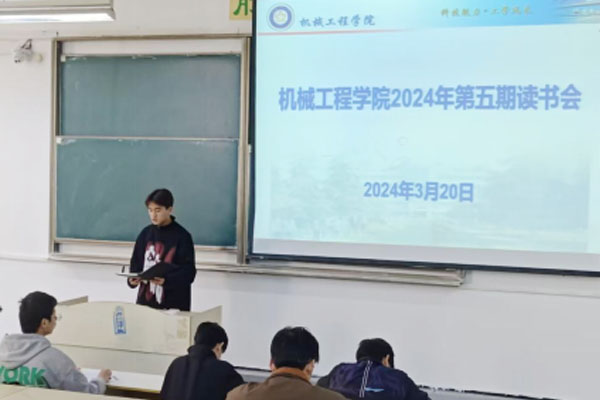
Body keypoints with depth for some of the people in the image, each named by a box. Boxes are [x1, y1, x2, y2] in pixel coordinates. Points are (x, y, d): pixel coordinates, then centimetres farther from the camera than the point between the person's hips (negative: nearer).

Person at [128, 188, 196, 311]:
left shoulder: (182, 236, -6)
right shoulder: (145, 233, 9)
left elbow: (189, 272, -10)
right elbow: (136, 262, 15)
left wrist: (166, 280, -25)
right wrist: (132, 279, -6)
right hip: (145, 300, 5)